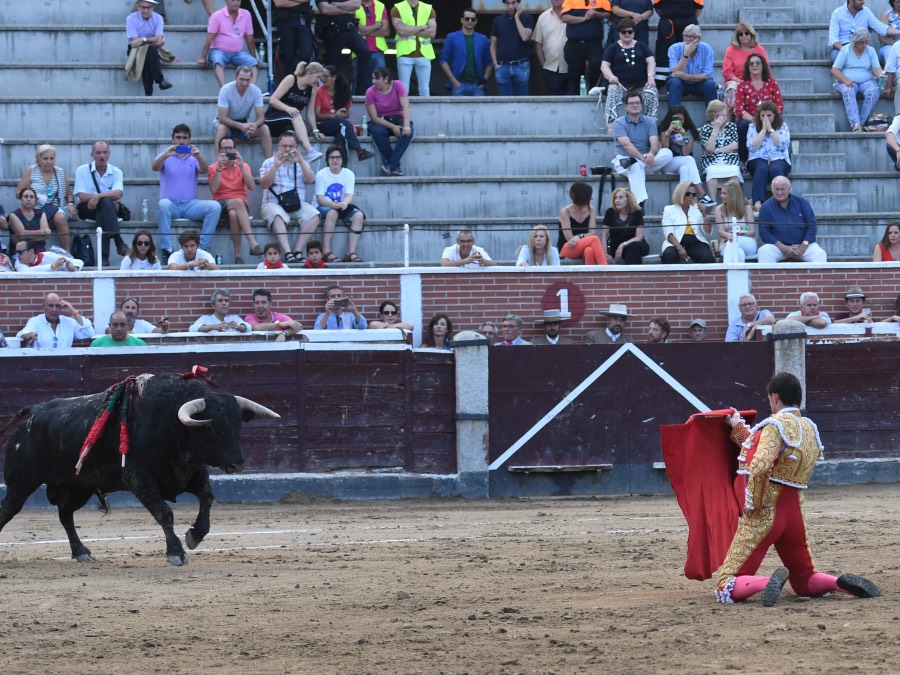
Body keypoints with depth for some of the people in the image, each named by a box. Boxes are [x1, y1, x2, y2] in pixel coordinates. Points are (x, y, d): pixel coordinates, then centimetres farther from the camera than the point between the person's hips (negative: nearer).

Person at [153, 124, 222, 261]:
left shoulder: (194, 158, 13)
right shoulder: (166, 157, 9)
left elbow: (204, 171, -6)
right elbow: (154, 168, -11)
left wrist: (199, 157, -28)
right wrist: (165, 155, -32)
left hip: (191, 204, 2)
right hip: (171, 205, -2)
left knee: (215, 206, -24)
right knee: (163, 204, -37)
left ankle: (202, 249, -21)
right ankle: (166, 251, -33)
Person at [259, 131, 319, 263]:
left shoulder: (301, 163, 18)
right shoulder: (269, 163, 12)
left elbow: (311, 180, 0)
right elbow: (264, 184, -2)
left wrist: (301, 162, -14)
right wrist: (275, 166, -14)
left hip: (297, 204, 3)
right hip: (273, 204, -3)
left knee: (313, 214, -27)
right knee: (278, 216, -37)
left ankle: (298, 251, -28)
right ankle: (287, 253, -45)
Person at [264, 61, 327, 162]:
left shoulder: (313, 88, 6)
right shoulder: (291, 79, -9)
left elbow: (310, 112, 6)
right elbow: (272, 100, -15)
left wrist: (315, 130, -8)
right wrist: (287, 108, -32)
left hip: (292, 123, 5)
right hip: (273, 119, -5)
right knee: (296, 115, -37)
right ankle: (309, 151, -55)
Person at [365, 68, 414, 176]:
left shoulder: (397, 86, -9)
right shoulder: (371, 92, -9)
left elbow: (405, 106, -19)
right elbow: (374, 117, -12)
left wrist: (406, 125, -35)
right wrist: (392, 127, -24)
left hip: (398, 119, 0)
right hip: (380, 122, 0)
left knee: (408, 132, -33)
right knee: (378, 131, -35)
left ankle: (390, 165, -33)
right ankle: (394, 167, -27)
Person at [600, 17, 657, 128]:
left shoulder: (641, 46, 20)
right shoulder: (613, 48, 15)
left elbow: (651, 61, 9)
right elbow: (604, 66, 5)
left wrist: (651, 76, -12)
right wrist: (611, 76, -17)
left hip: (641, 85, 1)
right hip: (620, 84, -1)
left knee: (652, 92, -30)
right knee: (613, 91, -34)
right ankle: (611, 123, -45)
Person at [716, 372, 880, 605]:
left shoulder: (776, 425, -12)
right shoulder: (810, 428, 12)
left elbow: (759, 466, -27)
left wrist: (753, 505, -15)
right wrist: (738, 427, 35)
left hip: (765, 513, -7)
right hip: (795, 513, 7)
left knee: (726, 588, -8)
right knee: (804, 581, 24)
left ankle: (768, 583, -35)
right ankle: (841, 583, -6)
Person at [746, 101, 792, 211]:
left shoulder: (782, 126, 13)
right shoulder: (753, 127, 13)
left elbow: (783, 145, -4)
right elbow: (752, 147, -2)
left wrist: (770, 129, -3)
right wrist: (763, 130, -2)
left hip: (779, 159, 0)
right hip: (758, 160, 0)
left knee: (776, 169, -37)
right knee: (762, 169, -37)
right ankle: (757, 202, -55)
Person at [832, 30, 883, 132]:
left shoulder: (871, 51, 11)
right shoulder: (845, 50, 2)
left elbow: (876, 68, 1)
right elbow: (834, 70, -4)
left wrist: (880, 75, -23)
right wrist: (845, 80, -21)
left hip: (867, 81, 2)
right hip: (847, 82, -2)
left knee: (873, 91, -32)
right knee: (848, 91, -37)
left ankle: (861, 123, -33)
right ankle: (855, 124, -50)